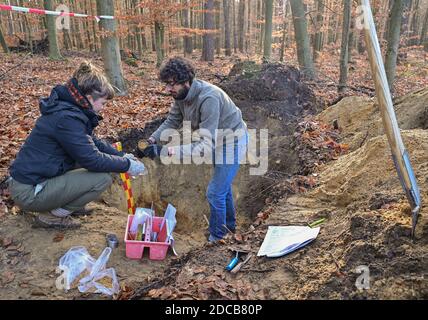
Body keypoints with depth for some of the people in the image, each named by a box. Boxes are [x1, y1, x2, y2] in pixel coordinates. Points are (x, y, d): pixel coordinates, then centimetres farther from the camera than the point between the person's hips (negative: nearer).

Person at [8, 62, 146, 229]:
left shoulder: (65, 108, 6)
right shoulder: (67, 118, -24)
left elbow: (93, 142, 15)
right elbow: (93, 160, -24)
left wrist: (121, 156, 6)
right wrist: (127, 165, -12)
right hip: (28, 192, -10)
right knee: (104, 177, -17)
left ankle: (63, 204, 14)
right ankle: (52, 216, -3)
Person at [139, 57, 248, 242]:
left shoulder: (208, 98, -38)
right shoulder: (181, 94, -13)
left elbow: (207, 145, -43)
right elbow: (171, 122, -1)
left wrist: (167, 151, -49)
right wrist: (151, 140, -18)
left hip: (232, 141, -9)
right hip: (217, 140, 9)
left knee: (215, 192, -6)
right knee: (222, 184, 23)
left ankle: (216, 237, 17)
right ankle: (229, 225, 46)